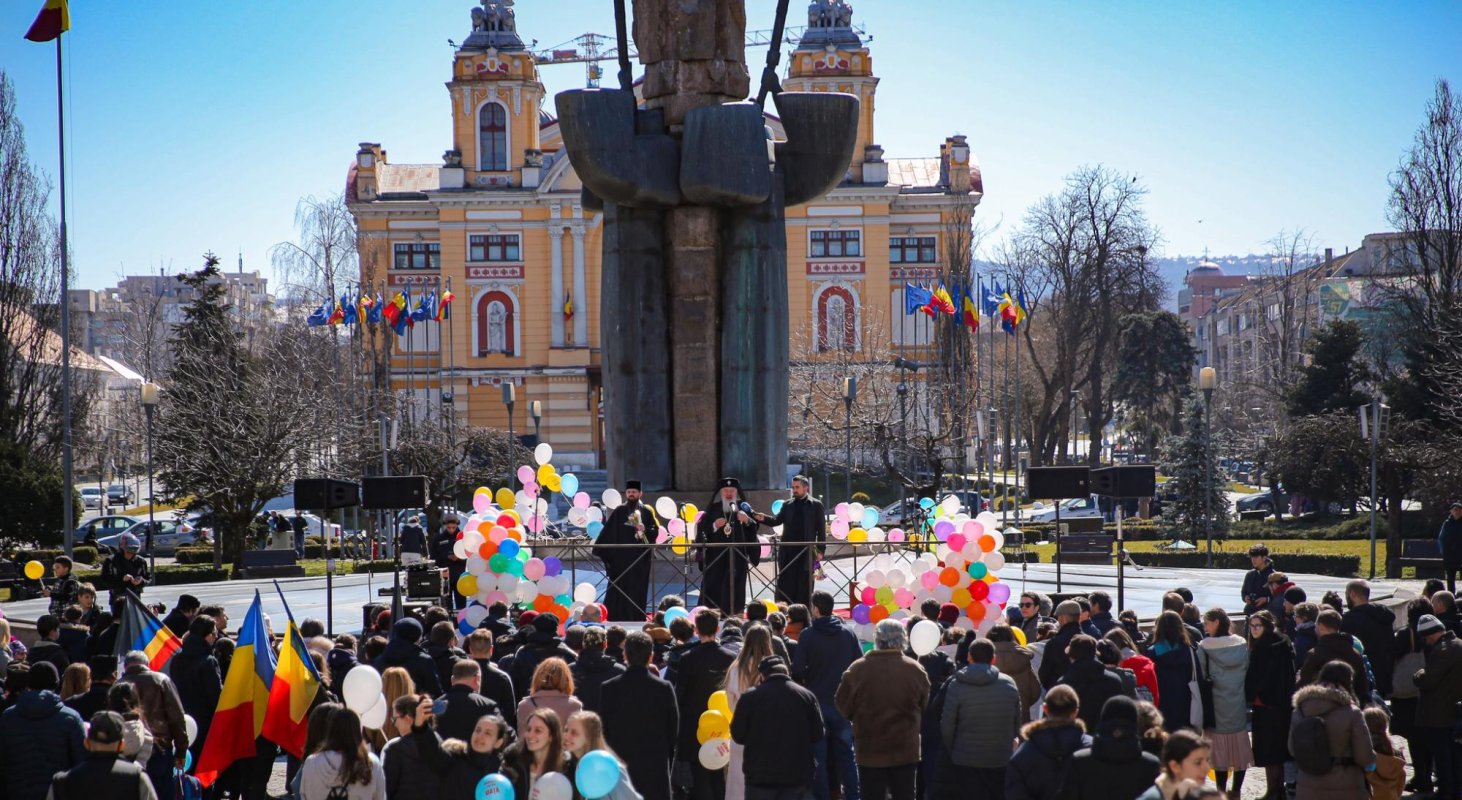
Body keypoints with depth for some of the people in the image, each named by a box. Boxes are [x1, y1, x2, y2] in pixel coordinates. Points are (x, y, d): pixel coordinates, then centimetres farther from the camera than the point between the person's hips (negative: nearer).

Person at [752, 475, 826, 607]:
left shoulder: (816, 506, 1)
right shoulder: (787, 505, 11)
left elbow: (821, 529, 0)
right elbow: (777, 520, 2)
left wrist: (821, 550, -6)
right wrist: (764, 518, -19)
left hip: (806, 552, -3)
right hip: (788, 552, 3)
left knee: (804, 585, 2)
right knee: (785, 585, 3)